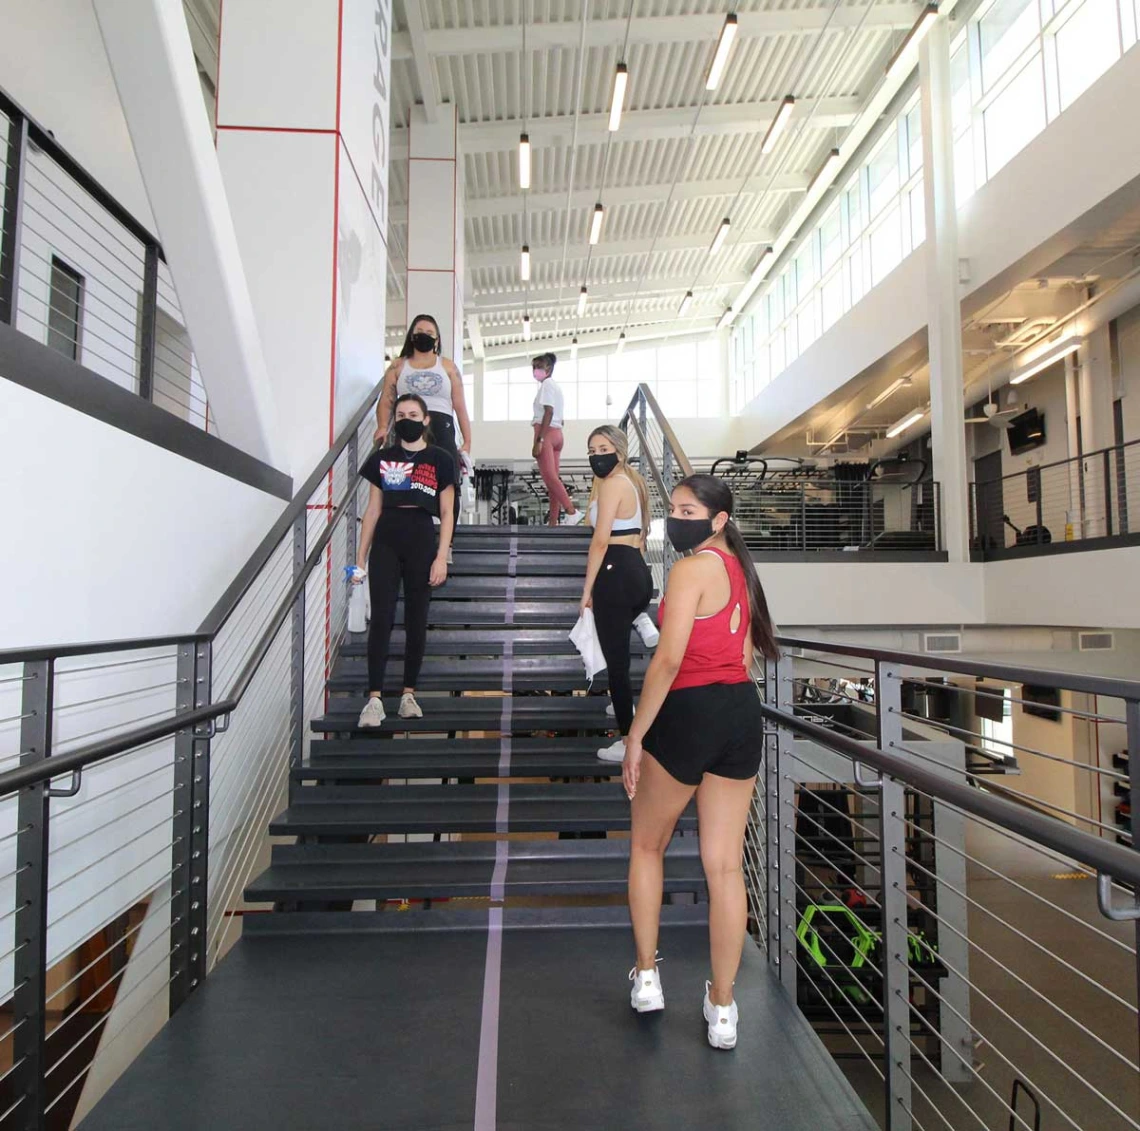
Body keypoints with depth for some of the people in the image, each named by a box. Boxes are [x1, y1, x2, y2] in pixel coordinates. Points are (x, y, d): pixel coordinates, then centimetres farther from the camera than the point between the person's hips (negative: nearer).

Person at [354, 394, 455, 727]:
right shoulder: (382, 459, 10)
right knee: (381, 619, -5)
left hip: (421, 542, -1)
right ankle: (374, 698, -3)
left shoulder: (439, 459, 4)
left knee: (416, 621, 5)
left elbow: (447, 514, 3)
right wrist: (360, 557, 8)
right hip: (385, 543, 1)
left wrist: (441, 557, -6)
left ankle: (409, 694, 15)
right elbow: (372, 510, 12)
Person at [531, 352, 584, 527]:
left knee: (548, 476, -15)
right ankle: (553, 521, 5)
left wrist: (538, 440, -23)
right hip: (557, 433, 10)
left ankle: (572, 511, -23)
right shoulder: (556, 386, 23)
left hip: (546, 433, -10)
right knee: (552, 477, 5)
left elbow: (549, 412, -17)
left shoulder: (547, 384, -6)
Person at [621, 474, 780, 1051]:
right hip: (743, 712, 8)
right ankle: (722, 1007, 23)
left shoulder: (691, 570, -14)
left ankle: (646, 977, 27)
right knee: (725, 864, 12)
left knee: (647, 846, 16)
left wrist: (636, 734, -15)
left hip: (689, 712, -7)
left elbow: (668, 660, -21)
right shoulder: (741, 570, 12)